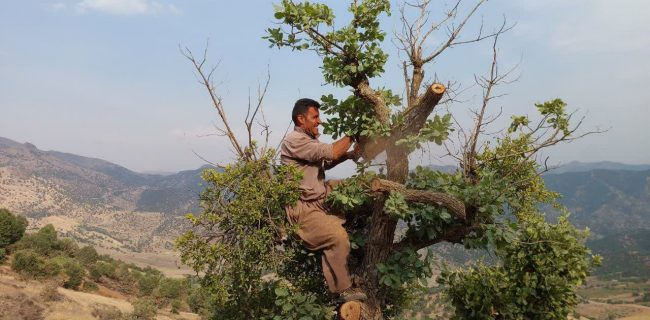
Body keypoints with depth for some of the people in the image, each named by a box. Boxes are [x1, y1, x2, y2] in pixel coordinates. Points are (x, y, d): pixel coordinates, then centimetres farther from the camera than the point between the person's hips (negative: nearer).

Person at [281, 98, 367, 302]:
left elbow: (327, 161, 16)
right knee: (338, 236, -23)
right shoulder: (294, 141, -16)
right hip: (303, 210, -11)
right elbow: (332, 152, -21)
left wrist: (350, 154, 0)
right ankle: (342, 289, -9)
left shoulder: (309, 140, 17)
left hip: (319, 203, 11)